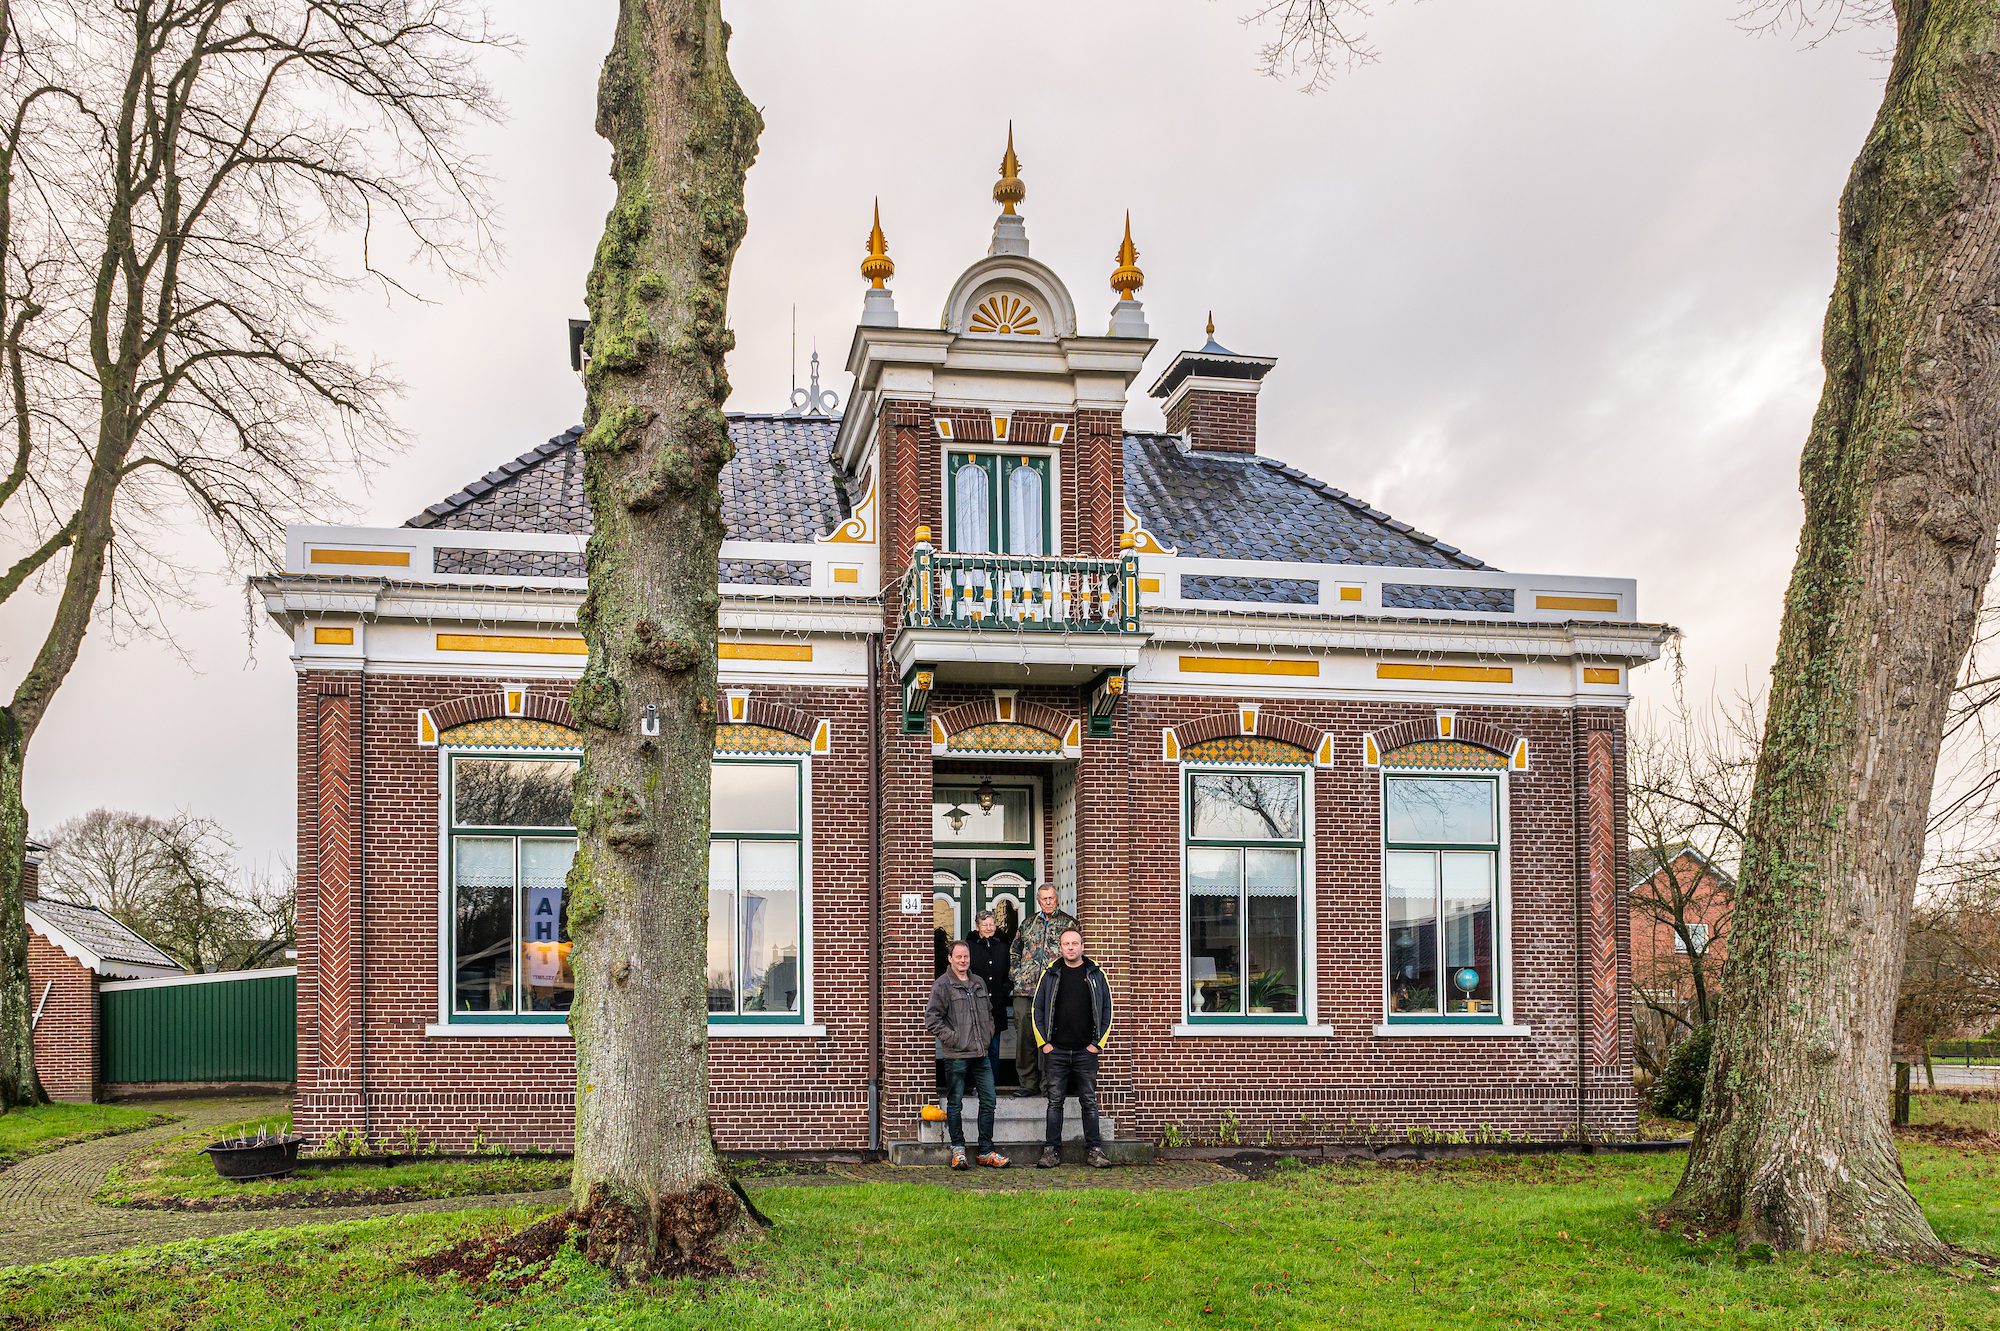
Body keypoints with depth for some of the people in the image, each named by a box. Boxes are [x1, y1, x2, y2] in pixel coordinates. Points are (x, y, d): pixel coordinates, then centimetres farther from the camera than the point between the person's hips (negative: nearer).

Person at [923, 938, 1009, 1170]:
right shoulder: (942, 985, -6)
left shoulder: (979, 983, 14)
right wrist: (951, 1038, -13)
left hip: (981, 1054, 6)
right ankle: (958, 1149, 15)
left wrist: (988, 1035, 13)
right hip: (955, 1055, -6)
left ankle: (986, 1152, 13)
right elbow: (931, 1018, -11)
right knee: (955, 1103, 3)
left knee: (988, 1101, 5)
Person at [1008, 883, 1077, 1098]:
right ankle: (1028, 1082, 10)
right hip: (1024, 990, 4)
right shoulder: (1028, 924, 17)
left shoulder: (1068, 923, 4)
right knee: (1024, 1035, 3)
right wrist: (1017, 975, 14)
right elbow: (1015, 951, 26)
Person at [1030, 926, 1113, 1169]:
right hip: (1056, 1050, 0)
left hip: (1086, 1051, 0)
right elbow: (1038, 1009, 7)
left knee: (1089, 1101, 3)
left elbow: (1106, 1011, 6)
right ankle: (1051, 1151, 6)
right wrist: (1044, 1043, -1)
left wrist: (1098, 1043, -1)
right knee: (1055, 1101, 2)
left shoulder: (1096, 975, 6)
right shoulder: (1050, 975, 6)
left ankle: (1094, 1151, 7)